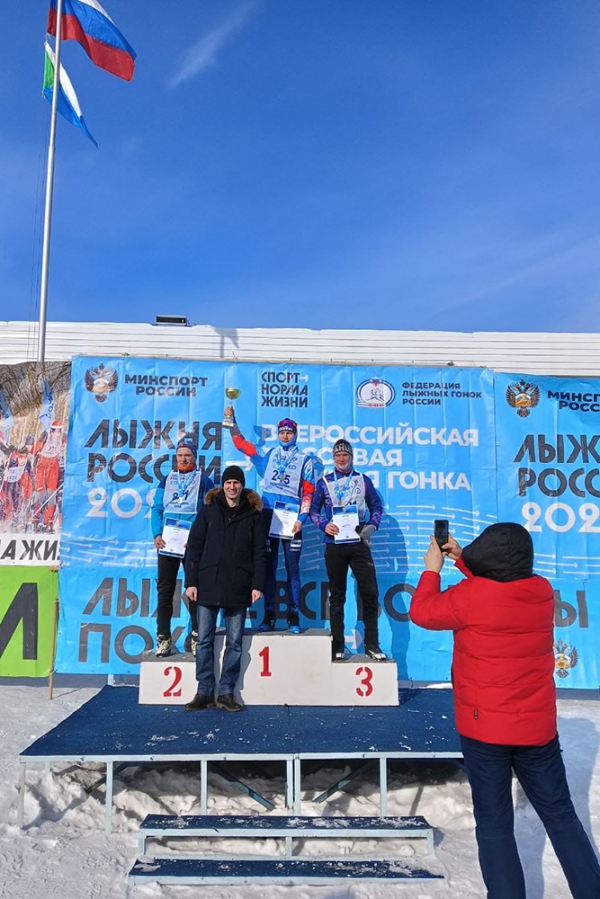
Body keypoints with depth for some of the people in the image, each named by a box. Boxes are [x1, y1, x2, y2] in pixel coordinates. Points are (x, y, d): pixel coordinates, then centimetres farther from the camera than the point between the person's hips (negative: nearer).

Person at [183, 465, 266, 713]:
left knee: (234, 643, 6)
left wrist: (257, 585, -5)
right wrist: (191, 582, -3)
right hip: (208, 586, 0)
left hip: (238, 588, 0)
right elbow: (194, 547, 3)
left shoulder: (253, 513, 4)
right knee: (204, 640, 4)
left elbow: (259, 552, 3)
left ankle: (226, 692, 16)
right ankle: (204, 692, 14)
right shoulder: (209, 510, 4)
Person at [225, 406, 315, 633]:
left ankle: (294, 616, 5)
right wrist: (231, 419, 8)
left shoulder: (305, 459, 6)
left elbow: (308, 491, 0)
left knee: (292, 567, 0)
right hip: (268, 514, 2)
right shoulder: (268, 454, 12)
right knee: (269, 565, 4)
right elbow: (241, 443, 14)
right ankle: (269, 614, 9)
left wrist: (301, 518, -9)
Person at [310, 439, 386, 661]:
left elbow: (376, 506, 13)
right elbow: (314, 509, 9)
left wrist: (373, 525, -5)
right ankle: (337, 647, 14)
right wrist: (323, 525, -9)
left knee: (370, 593, -4)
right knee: (336, 596, 6)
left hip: (359, 543, 0)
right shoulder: (324, 482, 7)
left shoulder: (363, 480, 9)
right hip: (334, 545, 0)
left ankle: (372, 645, 7)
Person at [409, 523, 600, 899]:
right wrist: (460, 557, 15)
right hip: (538, 727, 5)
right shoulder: (542, 591, -4)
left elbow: (422, 612, -5)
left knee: (494, 825, 9)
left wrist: (433, 569, 8)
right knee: (561, 817, 18)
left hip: (485, 729, -4)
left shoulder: (471, 596, -20)